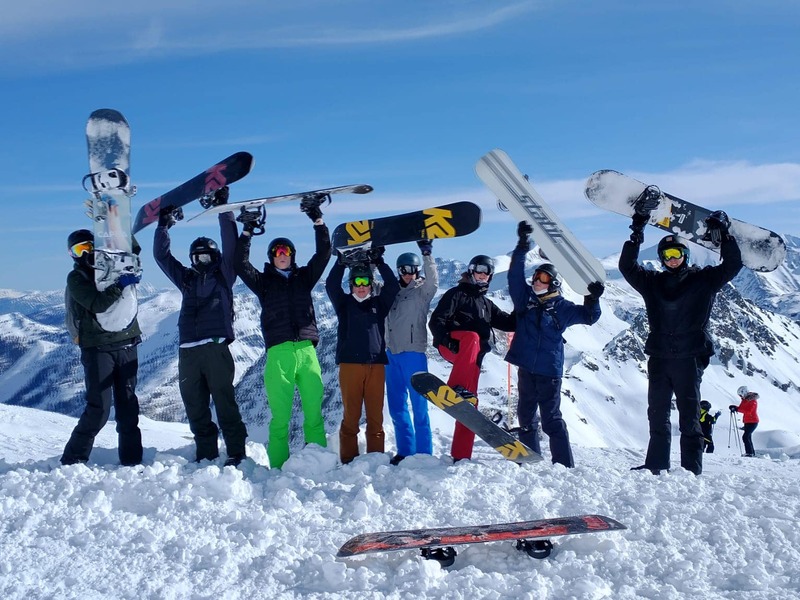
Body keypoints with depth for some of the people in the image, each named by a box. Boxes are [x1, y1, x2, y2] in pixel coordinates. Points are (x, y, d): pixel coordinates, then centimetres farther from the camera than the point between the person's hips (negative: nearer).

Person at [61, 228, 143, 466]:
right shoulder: (76, 278, 1)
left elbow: (134, 249, 12)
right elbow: (98, 304, -13)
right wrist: (120, 284, -15)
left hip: (127, 344, 5)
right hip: (98, 347, -4)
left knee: (128, 406, 5)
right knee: (99, 408, -9)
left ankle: (131, 460, 10)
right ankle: (72, 460, 4)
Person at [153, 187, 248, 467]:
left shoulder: (223, 275, 10)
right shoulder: (186, 279, 22)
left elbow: (230, 245, 0)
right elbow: (162, 256, 23)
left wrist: (224, 210, -3)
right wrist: (163, 226, 16)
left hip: (216, 347, -5)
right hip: (188, 350, 5)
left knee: (224, 402, -8)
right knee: (195, 407, 6)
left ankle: (236, 452, -4)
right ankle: (206, 454, 14)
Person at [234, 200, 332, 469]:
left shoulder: (304, 277, 20)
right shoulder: (264, 281, 16)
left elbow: (323, 253, 12)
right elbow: (241, 264, 4)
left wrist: (318, 221, 3)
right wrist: (247, 232, -2)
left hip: (307, 350, 2)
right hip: (279, 353, -1)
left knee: (314, 414, -2)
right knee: (280, 418, -4)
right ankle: (278, 469, -2)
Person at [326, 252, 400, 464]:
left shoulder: (379, 303, 17)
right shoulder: (344, 303, 13)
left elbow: (393, 286, 5)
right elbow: (331, 285, -1)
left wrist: (379, 262, -2)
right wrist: (341, 262, -9)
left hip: (376, 365, 2)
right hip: (350, 364, -1)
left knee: (376, 415, 1)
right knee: (351, 415, -3)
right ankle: (348, 460, 2)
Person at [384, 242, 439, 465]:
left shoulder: (422, 291, 0)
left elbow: (433, 279, -18)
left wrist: (427, 253, -28)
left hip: (414, 353, -6)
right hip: (392, 353, 6)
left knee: (419, 406, -3)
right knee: (397, 407, 10)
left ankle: (423, 453, 4)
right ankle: (405, 451, 20)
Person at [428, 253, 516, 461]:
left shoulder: (487, 304, 29)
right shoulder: (456, 294, 8)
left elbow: (509, 323, 26)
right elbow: (436, 320, -4)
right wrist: (445, 338, -23)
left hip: (472, 358, 6)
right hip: (452, 347, -6)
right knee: (472, 337, -38)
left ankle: (461, 456, 4)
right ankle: (455, 388, -48)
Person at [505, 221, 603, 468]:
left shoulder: (562, 307, 2)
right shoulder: (525, 298, 7)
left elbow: (589, 316, 5)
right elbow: (515, 274, -1)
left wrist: (593, 299, -15)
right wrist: (522, 247, -10)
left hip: (549, 370, -4)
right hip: (526, 367, 4)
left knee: (552, 420, -3)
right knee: (526, 417, 10)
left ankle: (564, 465, 3)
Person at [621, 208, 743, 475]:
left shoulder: (703, 279, 6)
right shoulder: (653, 282, 12)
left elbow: (732, 265, -3)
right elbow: (627, 267, 5)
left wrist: (723, 234, -11)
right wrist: (636, 237, -4)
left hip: (689, 358, -4)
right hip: (658, 357, 4)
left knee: (689, 416, -3)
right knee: (657, 415, 8)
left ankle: (692, 469, -1)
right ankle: (656, 465, 15)